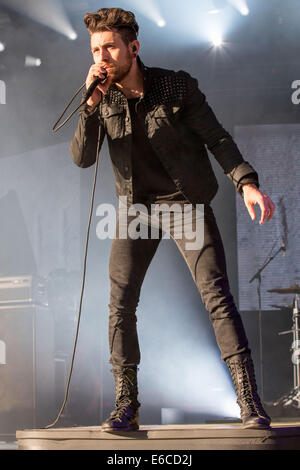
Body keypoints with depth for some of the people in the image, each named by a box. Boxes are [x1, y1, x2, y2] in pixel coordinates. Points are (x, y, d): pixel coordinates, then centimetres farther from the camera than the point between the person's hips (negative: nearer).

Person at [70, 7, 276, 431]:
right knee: (121, 302, -5)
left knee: (216, 293, -14)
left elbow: (216, 137, -8)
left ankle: (249, 401, -12)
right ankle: (126, 405, 5)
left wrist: (247, 182, -23)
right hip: (137, 207, 3)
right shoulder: (102, 100, -4)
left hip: (187, 202, -3)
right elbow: (82, 158, -12)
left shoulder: (177, 86, -11)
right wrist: (92, 103, -25)